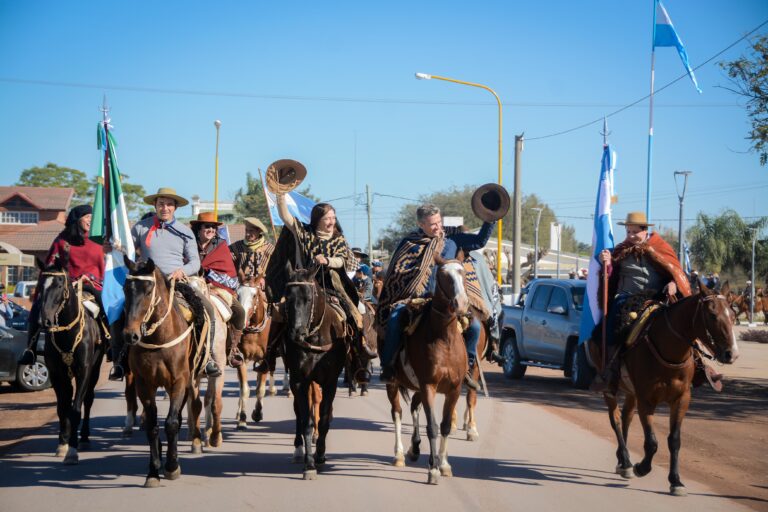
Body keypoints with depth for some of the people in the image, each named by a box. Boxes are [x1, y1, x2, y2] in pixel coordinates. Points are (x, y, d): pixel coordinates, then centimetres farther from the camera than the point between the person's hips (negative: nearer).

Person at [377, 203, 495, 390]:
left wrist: (490, 220, 3)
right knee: (395, 318, -31)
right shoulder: (409, 243, 5)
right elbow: (396, 272, 6)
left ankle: (467, 366, 7)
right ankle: (388, 366, -16)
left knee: (474, 325, -13)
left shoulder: (452, 239, 10)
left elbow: (480, 241, 12)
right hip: (412, 298, -2)